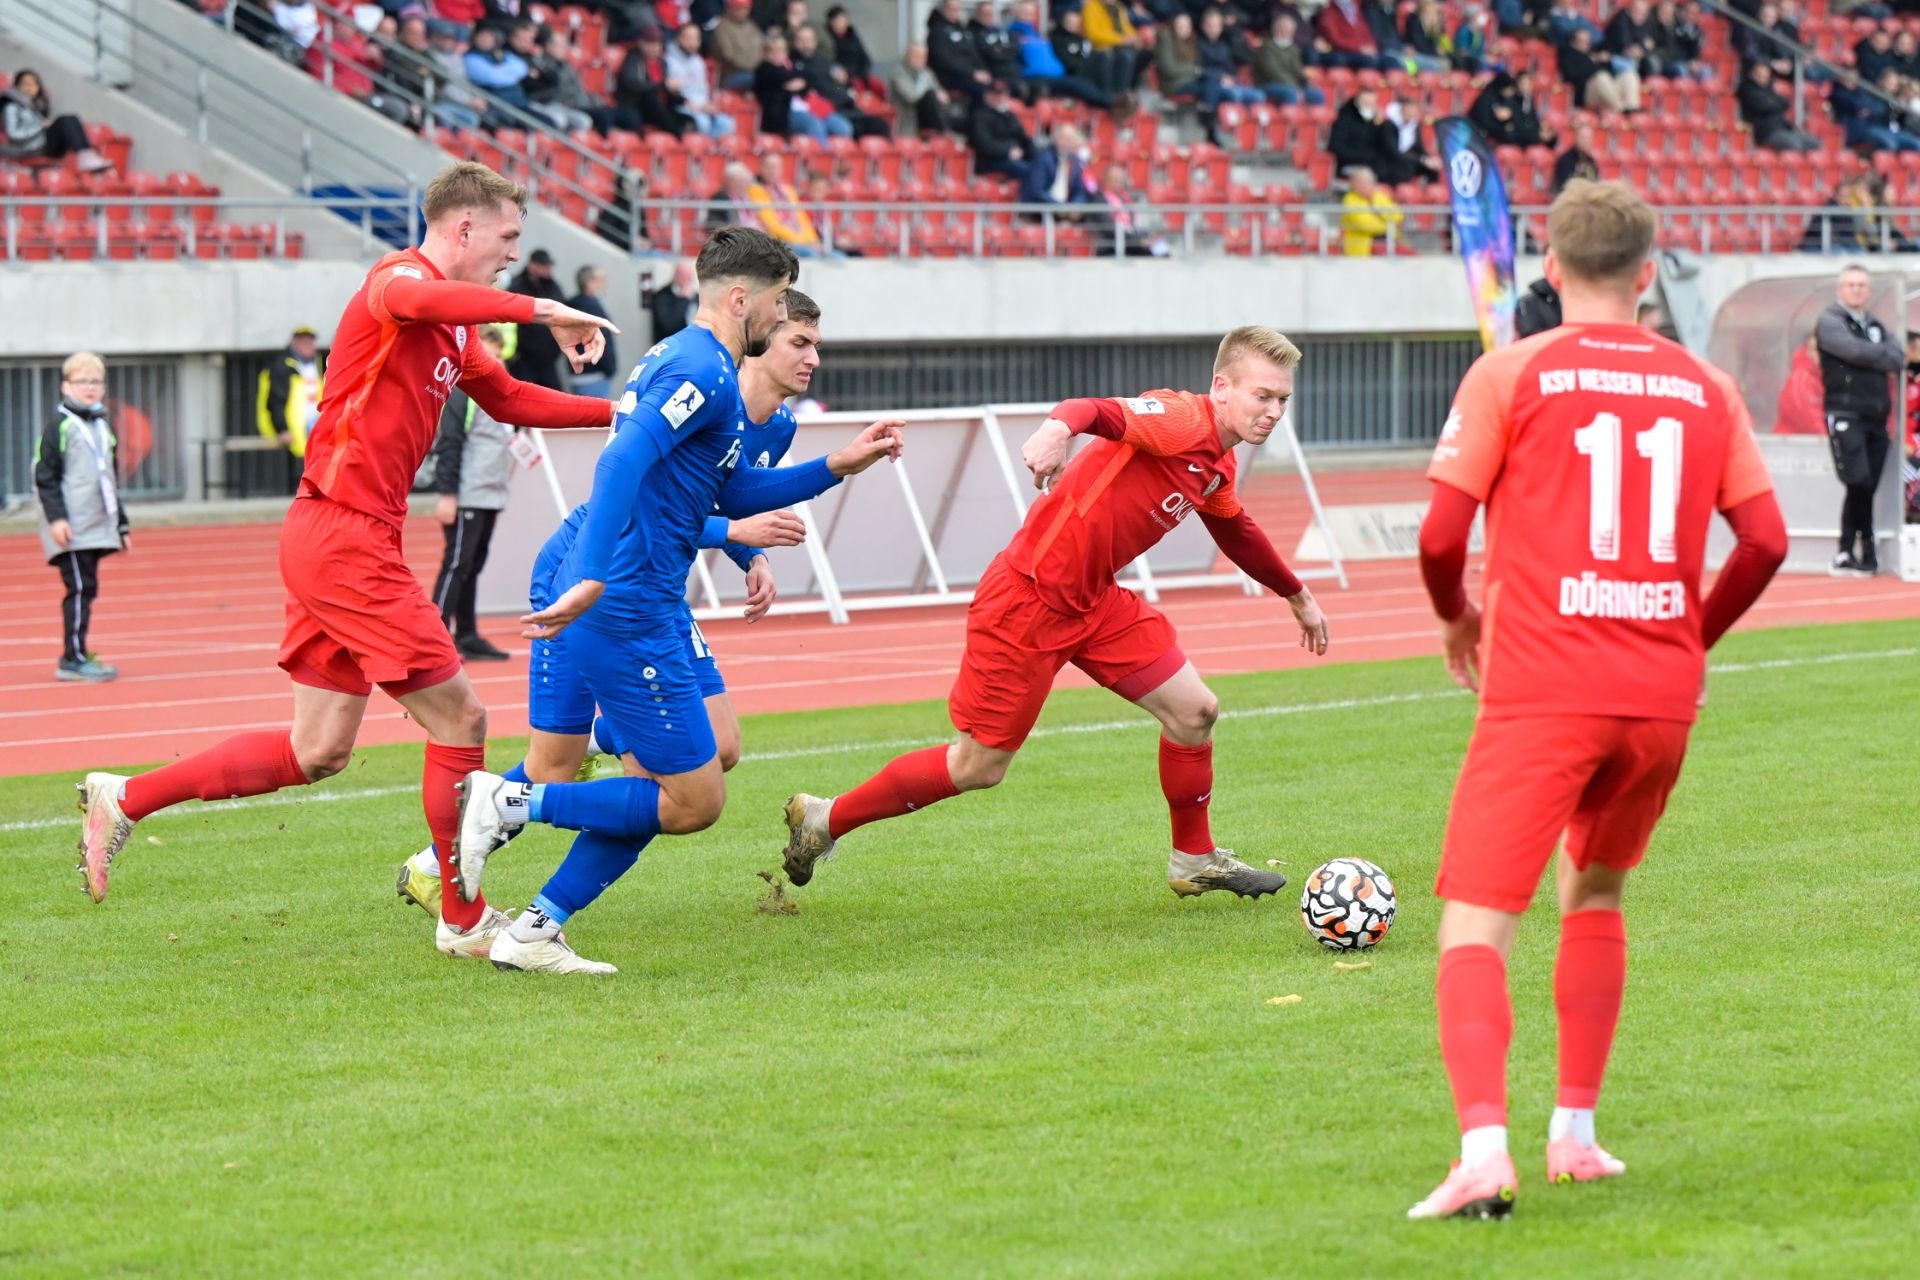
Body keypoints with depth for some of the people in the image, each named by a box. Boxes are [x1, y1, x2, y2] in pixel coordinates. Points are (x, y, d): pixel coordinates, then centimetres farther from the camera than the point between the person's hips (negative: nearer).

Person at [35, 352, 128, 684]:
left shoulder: (103, 427, 19)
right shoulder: (60, 426, -4)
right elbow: (45, 477, -9)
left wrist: (121, 525, 25)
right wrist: (56, 517, -18)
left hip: (97, 528, 7)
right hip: (71, 530, -7)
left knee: (86, 590, 8)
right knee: (79, 588, -11)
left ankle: (74, 656, 13)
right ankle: (73, 659, -9)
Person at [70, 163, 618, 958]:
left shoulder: (454, 329, 19)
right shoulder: (400, 280, -12)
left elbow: (509, 400, 32)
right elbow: (412, 300, -38)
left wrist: (619, 412, 24)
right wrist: (539, 310, -40)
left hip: (352, 540, 10)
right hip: (343, 536, -10)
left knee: (317, 751, 11)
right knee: (458, 719, -5)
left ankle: (124, 800, 17)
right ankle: (464, 922, 6)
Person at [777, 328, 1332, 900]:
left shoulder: (1217, 466, 12)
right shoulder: (1181, 419, -17)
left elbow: (1238, 533, 34)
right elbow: (1104, 412, -37)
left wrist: (1297, 595, 45)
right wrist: (1059, 427, -60)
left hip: (1094, 601, 9)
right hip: (1027, 598, -9)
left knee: (1194, 711, 3)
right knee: (978, 766, -1)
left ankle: (1194, 860, 23)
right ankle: (823, 820, 15)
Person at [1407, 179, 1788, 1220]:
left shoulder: (1511, 373, 0)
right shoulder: (1704, 387, 10)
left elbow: (1441, 532, -4)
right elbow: (1764, 540, 7)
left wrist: (1457, 618, 16)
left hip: (1538, 694, -4)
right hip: (1662, 697, 4)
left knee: (1474, 928, -7)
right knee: (1594, 898, 26)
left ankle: (1484, 1150, -26)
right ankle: (1574, 1133, 24)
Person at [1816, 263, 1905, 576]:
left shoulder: (1877, 327, 20)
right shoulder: (1830, 322, 2)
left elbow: (1898, 359, 3)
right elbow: (1853, 350, -15)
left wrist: (1870, 357, -10)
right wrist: (1883, 353, 0)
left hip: (1876, 417, 6)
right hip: (1845, 414, -6)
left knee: (1867, 488, 4)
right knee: (1859, 483, -16)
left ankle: (1848, 556, 9)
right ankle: (1865, 552, -9)